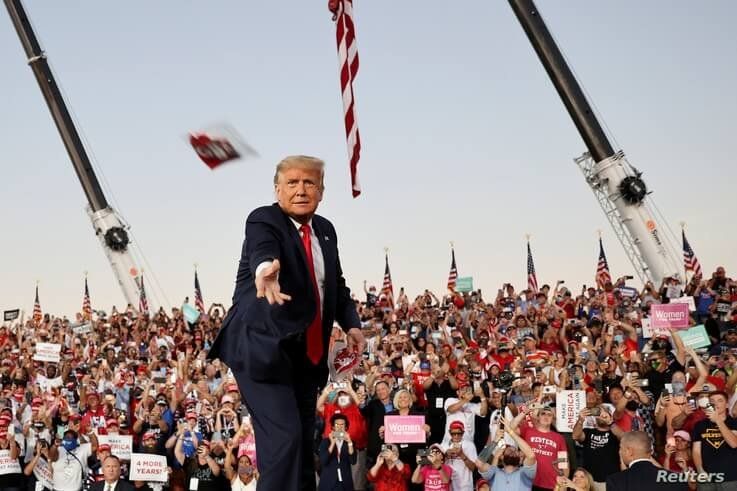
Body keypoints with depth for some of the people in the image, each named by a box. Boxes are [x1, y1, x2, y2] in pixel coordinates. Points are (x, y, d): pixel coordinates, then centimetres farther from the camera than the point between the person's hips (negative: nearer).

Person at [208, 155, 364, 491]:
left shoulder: (326, 231, 9)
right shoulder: (263, 221, -11)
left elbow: (337, 286, 18)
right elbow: (262, 250, -35)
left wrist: (351, 323, 1)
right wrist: (266, 267, -58)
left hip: (306, 353, 7)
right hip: (263, 347, -7)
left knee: (304, 442, 14)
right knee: (284, 437, -18)